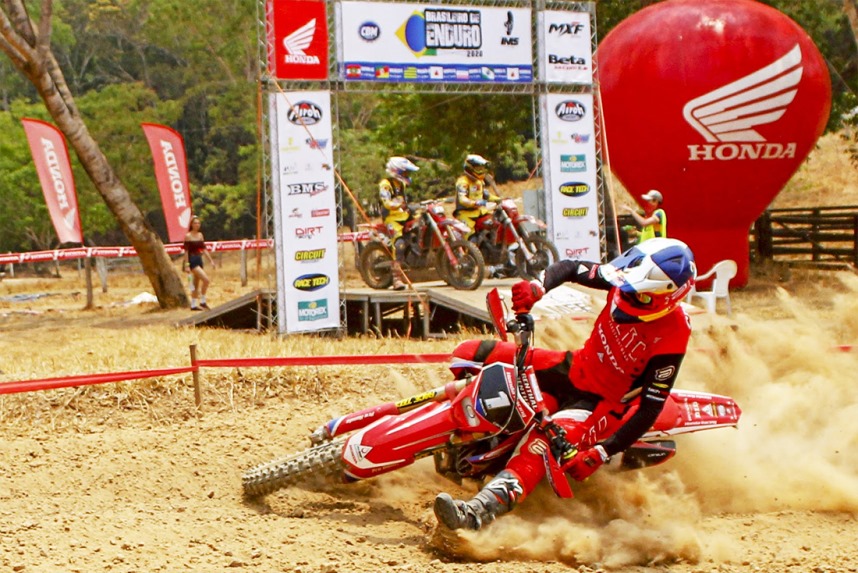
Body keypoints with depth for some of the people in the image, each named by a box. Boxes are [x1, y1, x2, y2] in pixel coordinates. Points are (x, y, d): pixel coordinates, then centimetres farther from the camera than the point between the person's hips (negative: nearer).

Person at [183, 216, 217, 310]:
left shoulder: (200, 235, 10)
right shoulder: (188, 236, -9)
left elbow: (204, 249, 14)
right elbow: (186, 251, -11)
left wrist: (211, 260, 9)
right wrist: (186, 265, -16)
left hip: (199, 260, 7)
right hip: (192, 261, -7)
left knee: (196, 284, 11)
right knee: (206, 280, -17)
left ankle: (193, 305, 17)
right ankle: (202, 301, -8)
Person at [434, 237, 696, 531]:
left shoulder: (671, 335, -28)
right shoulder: (627, 279, -14)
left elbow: (651, 407, -24)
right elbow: (570, 268, 0)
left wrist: (600, 454, -30)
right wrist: (536, 287, -23)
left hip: (602, 401, -7)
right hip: (575, 367, 7)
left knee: (541, 443, -37)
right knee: (471, 353, -3)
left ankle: (474, 514, -52)